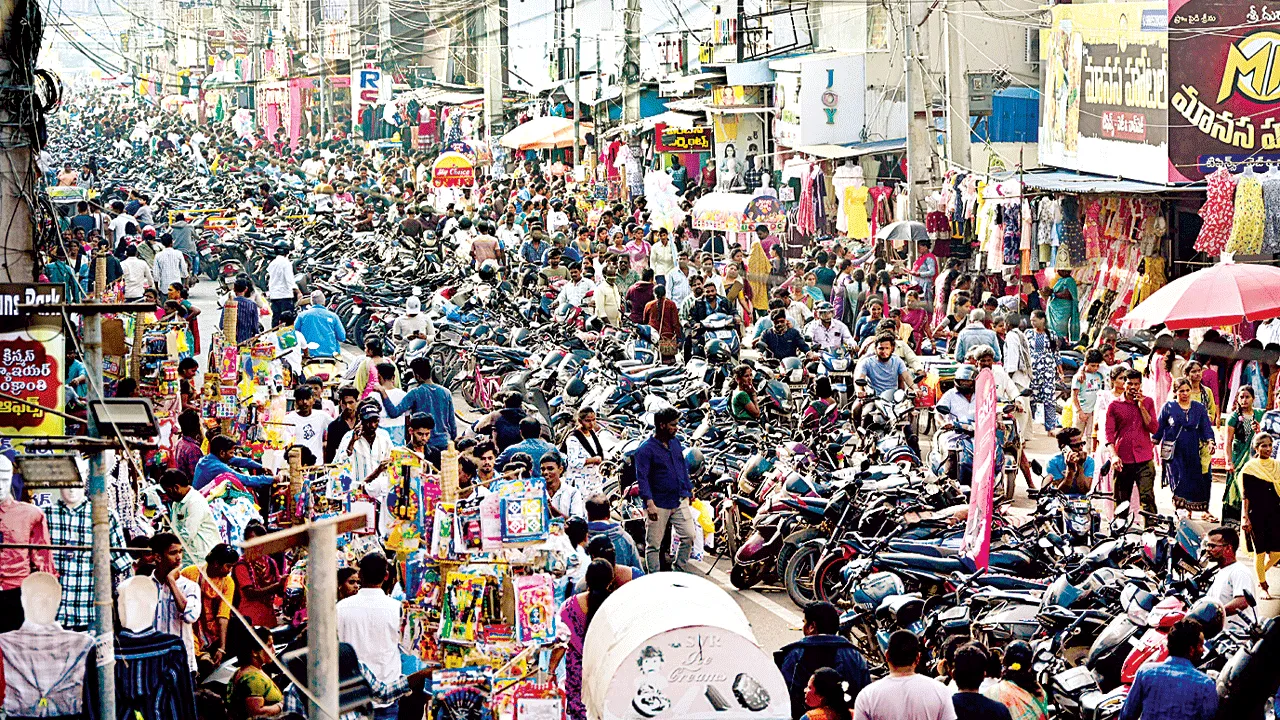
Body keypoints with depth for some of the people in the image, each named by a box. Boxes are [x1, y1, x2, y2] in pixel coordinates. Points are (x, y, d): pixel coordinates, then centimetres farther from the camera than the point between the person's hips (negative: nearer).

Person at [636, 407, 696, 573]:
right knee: (654, 545, 2)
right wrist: (650, 503, -27)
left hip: (680, 501, 6)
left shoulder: (675, 442, 9)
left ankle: (680, 571, 18)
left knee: (689, 536, 3)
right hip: (659, 504, -6)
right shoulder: (646, 449, -13)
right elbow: (642, 478, -18)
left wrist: (689, 490, 21)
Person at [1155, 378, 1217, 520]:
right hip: (1174, 453, -2)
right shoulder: (1168, 407, 5)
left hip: (1193, 452, 2)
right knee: (1179, 480, -9)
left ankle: (1204, 510, 12)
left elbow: (1206, 427, 6)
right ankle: (1184, 511, -3)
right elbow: (1159, 427, 7)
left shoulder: (1199, 408, 11)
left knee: (1199, 480, 1)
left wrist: (1210, 442, -9)